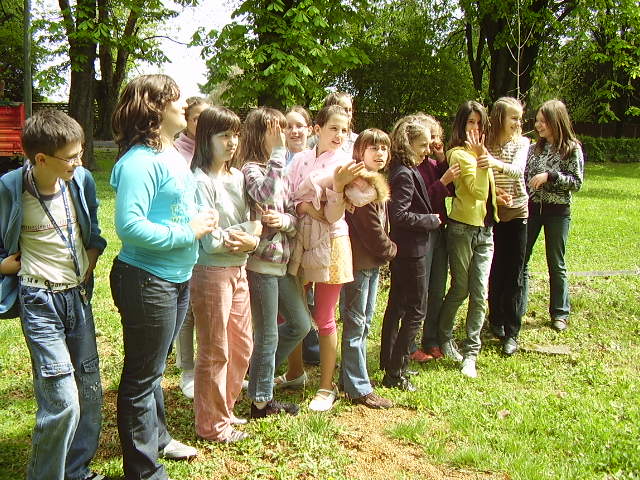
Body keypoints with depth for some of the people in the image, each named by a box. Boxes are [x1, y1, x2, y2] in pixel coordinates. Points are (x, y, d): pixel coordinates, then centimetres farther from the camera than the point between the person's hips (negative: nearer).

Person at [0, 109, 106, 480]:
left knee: (90, 390, 11)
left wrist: (92, 257, 5)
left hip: (79, 294, 5)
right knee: (62, 401, -10)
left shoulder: (82, 180, -1)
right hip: (40, 300, -5)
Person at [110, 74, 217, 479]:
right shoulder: (140, 161, -21)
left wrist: (202, 219, 4)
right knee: (143, 374, 5)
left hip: (177, 278, 9)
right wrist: (187, 233, -21)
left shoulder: (173, 154, 10)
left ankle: (157, 437, 44)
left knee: (155, 366, 25)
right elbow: (129, 226, -28)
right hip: (146, 280, -9)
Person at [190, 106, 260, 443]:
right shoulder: (201, 181, -15)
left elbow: (253, 223, 6)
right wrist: (248, 232, -8)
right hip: (211, 272, -8)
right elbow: (211, 240, -20)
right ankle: (211, 424, 21)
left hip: (238, 270, 8)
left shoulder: (237, 177, 8)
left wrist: (249, 238, -15)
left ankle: (225, 410, 35)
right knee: (214, 352, 5)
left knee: (241, 346, 17)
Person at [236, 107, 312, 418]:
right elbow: (265, 195, -33)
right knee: (268, 335, 3)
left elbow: (293, 215, 10)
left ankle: (259, 372, 34)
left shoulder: (278, 171, 13)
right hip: (260, 262, -8)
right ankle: (261, 401, 19)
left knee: (301, 325, 18)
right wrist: (278, 153, -28)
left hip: (282, 261, 8)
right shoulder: (251, 169, -11)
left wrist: (285, 220, -13)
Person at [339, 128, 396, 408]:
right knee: (355, 324, -1)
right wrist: (389, 250, -4)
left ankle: (350, 378, 28)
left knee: (364, 322, 16)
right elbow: (369, 227, -18)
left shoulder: (377, 183, 14)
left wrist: (385, 249, 5)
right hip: (358, 261, -10)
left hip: (373, 263, 10)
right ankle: (359, 389, 7)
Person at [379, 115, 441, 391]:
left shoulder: (403, 171, 9)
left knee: (397, 305, 17)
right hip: (411, 250, -10)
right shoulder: (404, 174, -20)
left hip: (402, 251, 10)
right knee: (416, 311, -1)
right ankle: (395, 373, 4)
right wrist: (432, 220, -14)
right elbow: (400, 215, -25)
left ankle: (389, 364, 28)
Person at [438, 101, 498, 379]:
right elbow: (478, 190, -17)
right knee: (460, 290, 4)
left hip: (485, 230, 6)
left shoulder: (480, 152, 15)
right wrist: (481, 157, -20)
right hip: (462, 228, -6)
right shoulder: (459, 153, -9)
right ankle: (445, 339, 28)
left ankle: (471, 353, 8)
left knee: (480, 294, 1)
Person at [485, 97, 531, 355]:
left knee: (514, 274, 1)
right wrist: (493, 192, -28)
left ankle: (511, 332, 7)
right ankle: (496, 320, 28)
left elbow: (517, 170, -19)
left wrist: (496, 163, -39)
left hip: (516, 212, 1)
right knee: (495, 270, 7)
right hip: (491, 213, -1)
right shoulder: (485, 144, -3)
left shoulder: (521, 143, 1)